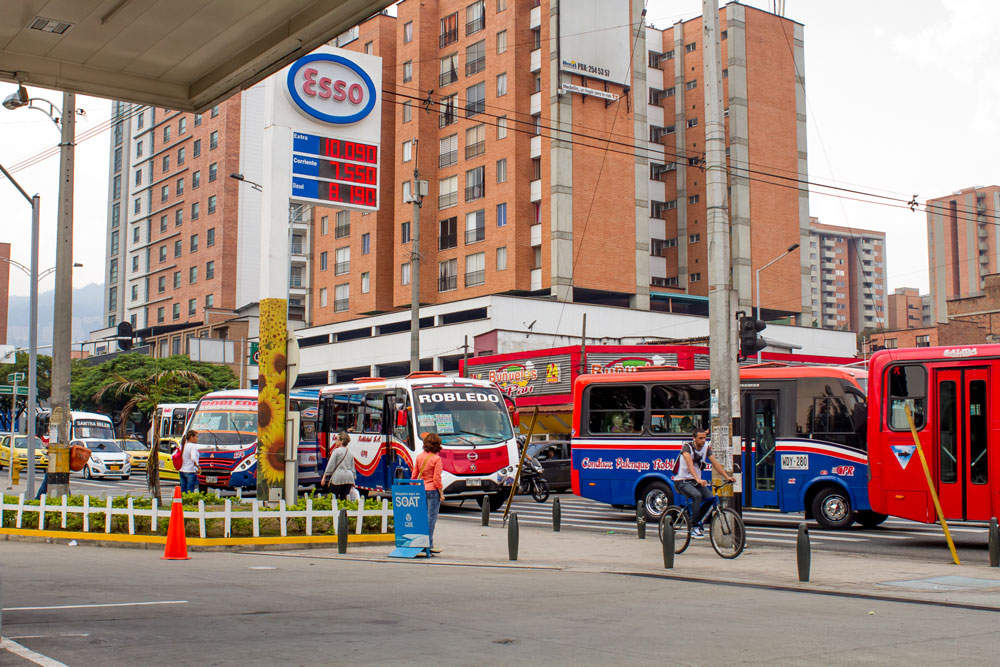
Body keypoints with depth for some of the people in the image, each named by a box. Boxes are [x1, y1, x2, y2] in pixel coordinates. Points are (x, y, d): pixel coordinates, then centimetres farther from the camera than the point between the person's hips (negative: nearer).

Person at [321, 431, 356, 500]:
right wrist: (353, 483, 23)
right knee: (344, 499, 7)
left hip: (338, 477, -6)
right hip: (349, 478, 6)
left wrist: (324, 477, -1)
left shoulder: (336, 451, -4)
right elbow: (352, 468, 17)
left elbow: (330, 465, -6)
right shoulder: (350, 453, 15)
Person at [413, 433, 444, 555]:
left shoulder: (419, 457, 6)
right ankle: (429, 545, -3)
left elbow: (414, 475, 10)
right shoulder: (436, 459, -11)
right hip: (432, 490, -6)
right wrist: (441, 493, -6)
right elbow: (437, 478, -13)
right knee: (431, 517, -2)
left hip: (421, 489, 6)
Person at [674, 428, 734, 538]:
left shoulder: (706, 447, 0)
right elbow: (690, 464, -34)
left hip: (696, 481, 6)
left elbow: (715, 463, -2)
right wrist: (698, 480, -48)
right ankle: (693, 527, -23)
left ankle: (696, 521, 7)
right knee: (697, 495, -33)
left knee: (710, 498, -16)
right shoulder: (687, 447, -19)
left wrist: (727, 477, -13)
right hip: (682, 481, -6)